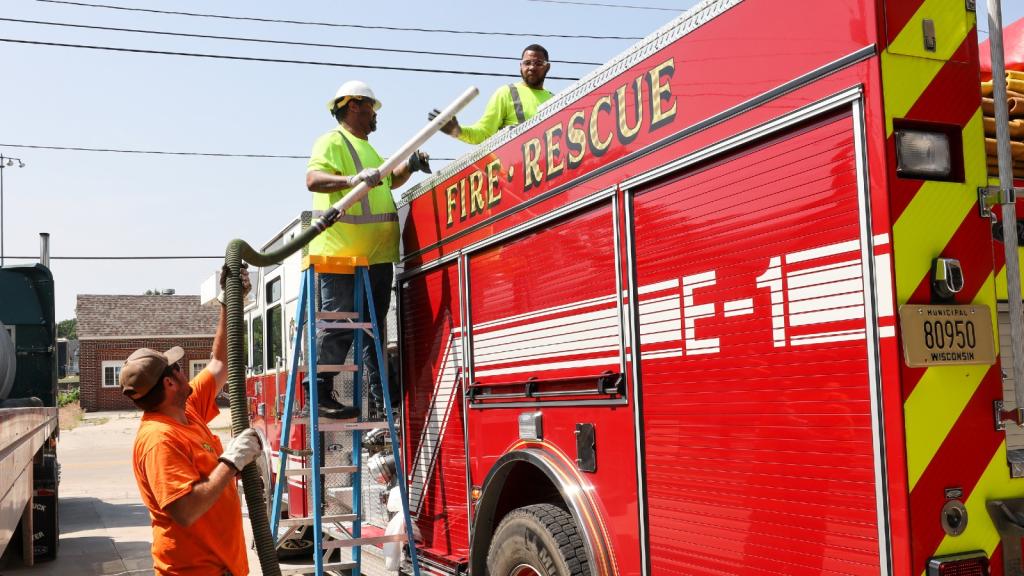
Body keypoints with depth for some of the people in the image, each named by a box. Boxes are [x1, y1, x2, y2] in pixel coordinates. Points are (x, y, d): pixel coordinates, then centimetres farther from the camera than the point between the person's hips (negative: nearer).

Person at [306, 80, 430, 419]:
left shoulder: (367, 148, 26)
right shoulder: (333, 142, -5)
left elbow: (388, 182, 39)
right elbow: (313, 179, -21)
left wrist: (409, 166, 19)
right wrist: (352, 180, -37)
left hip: (376, 255, 9)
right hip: (342, 252, -9)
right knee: (338, 324, -10)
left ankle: (378, 392, 16)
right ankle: (320, 394, -4)